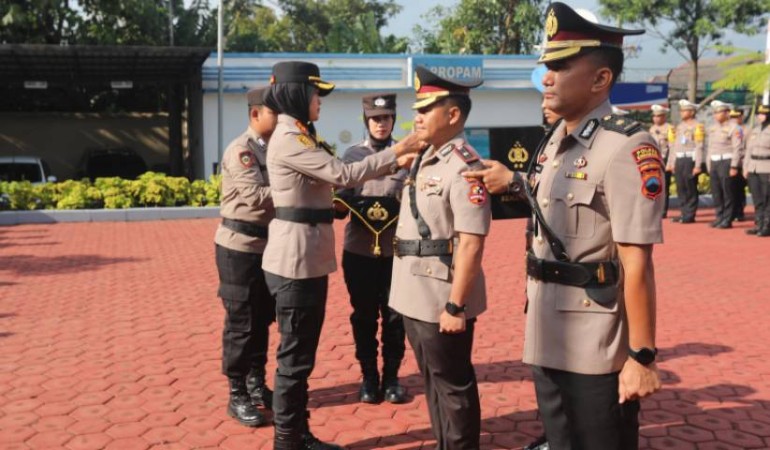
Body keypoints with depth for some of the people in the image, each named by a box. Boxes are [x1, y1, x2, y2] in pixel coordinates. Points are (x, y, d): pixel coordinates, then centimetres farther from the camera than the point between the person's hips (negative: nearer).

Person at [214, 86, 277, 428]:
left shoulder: (275, 148, 11)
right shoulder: (240, 151, -14)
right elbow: (257, 196, -26)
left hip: (268, 246, 8)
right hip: (240, 248, -8)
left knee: (262, 319, 16)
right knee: (240, 323, 0)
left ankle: (256, 384, 30)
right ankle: (237, 396, 12)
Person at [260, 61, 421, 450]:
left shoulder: (299, 136, 16)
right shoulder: (288, 139, -16)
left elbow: (334, 177, 13)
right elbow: (344, 175, -20)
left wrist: (393, 163, 7)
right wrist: (396, 152, -13)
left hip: (309, 259, 10)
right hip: (295, 262, -10)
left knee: (301, 353, 16)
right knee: (295, 356, 0)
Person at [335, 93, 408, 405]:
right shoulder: (352, 154, 6)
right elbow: (340, 198, 2)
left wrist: (398, 205, -20)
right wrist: (363, 205, -18)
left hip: (396, 249, 0)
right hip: (359, 250, 1)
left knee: (395, 315, 6)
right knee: (363, 316, 9)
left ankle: (391, 377, 21)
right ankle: (369, 376, 23)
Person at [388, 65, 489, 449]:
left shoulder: (463, 166, -18)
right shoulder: (424, 160, 11)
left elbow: (471, 244, -22)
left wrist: (456, 305, -23)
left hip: (442, 299, -9)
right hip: (415, 295, 9)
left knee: (453, 386, 6)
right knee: (433, 383, 21)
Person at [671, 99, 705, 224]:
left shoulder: (697, 126, -6)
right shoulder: (680, 126, 17)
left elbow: (699, 147, -12)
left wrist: (697, 165, -17)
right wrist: (674, 162, 16)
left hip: (690, 160, -7)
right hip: (679, 160, 7)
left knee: (691, 189, -3)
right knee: (680, 189, 8)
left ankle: (690, 215, 1)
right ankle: (683, 213, 15)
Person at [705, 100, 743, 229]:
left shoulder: (734, 128, -8)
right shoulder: (712, 128, 14)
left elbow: (737, 149, -13)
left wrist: (734, 167, -17)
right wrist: (709, 165, 14)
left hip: (726, 162, -7)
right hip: (714, 162, 7)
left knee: (727, 193, -3)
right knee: (716, 193, 9)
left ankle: (727, 220, 2)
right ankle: (719, 218, 17)